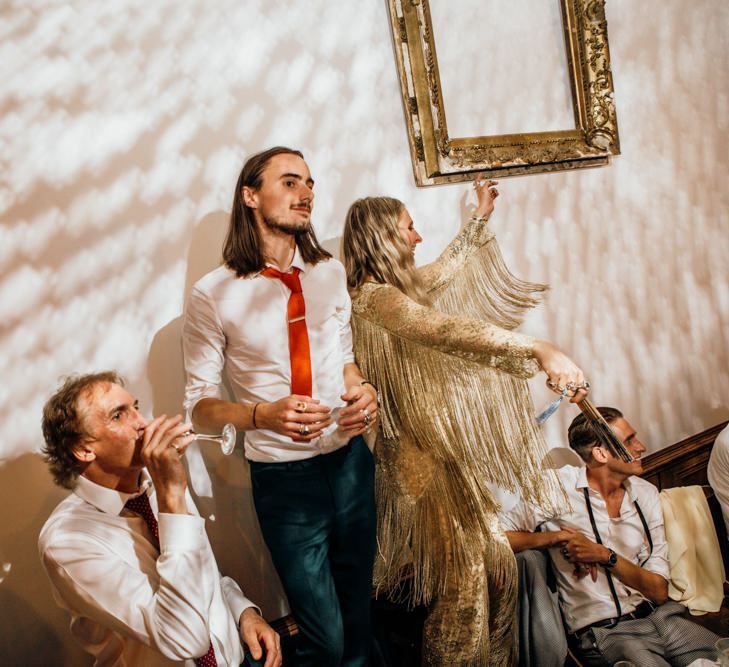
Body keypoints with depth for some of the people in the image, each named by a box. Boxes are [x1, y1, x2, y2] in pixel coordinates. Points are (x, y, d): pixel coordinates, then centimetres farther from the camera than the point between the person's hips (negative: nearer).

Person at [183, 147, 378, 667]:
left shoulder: (330, 272, 2)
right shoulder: (214, 294, -12)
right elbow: (201, 403, -8)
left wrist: (362, 390, -7)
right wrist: (265, 415, -26)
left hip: (351, 458, 5)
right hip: (283, 474, -4)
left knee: (360, 614, 20)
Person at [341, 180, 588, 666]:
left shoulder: (403, 284, 11)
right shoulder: (375, 297, -19)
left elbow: (450, 267, 31)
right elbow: (449, 330, -35)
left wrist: (482, 216, 35)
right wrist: (541, 350, -42)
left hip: (454, 448, 10)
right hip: (426, 457, -9)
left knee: (498, 567, 14)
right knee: (465, 585, 0)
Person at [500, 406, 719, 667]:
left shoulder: (645, 493, 8)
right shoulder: (558, 487, -6)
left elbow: (659, 591, 4)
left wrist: (606, 556, -11)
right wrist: (559, 536, -17)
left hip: (660, 616, 5)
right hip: (602, 633, -5)